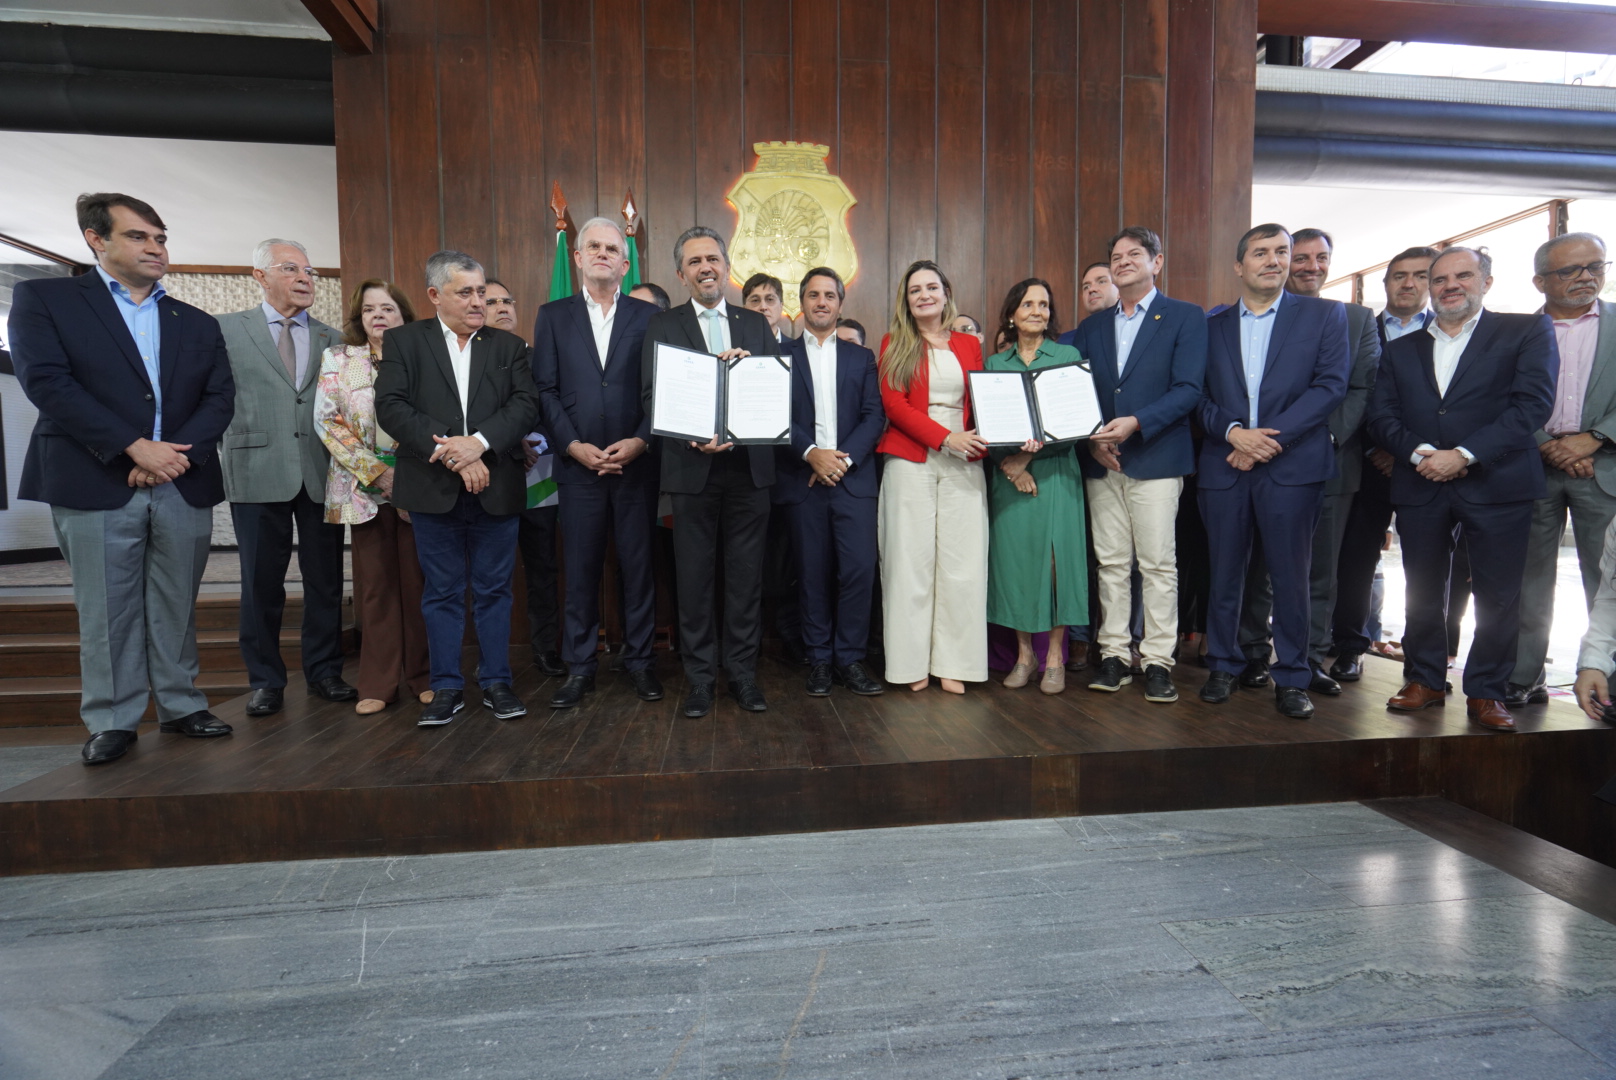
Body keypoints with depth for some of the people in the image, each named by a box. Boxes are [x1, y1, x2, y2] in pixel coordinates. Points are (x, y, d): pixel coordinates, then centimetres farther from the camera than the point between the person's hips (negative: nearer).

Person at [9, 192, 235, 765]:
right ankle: (112, 722, 14)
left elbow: (220, 397, 6)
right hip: (97, 486, -2)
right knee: (106, 611, 3)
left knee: (176, 607, 9)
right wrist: (134, 448, -15)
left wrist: (178, 452, -10)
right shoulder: (43, 298, 6)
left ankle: (180, 707, 19)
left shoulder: (198, 324, 15)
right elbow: (46, 381, -6)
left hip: (184, 486, 3)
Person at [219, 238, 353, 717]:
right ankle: (265, 679, 20)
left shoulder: (332, 339, 12)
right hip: (258, 472, -1)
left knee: (325, 579, 7)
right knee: (261, 583, 6)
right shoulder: (226, 330, 6)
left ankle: (324, 670, 22)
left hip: (321, 474, 2)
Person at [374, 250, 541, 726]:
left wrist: (478, 442, -17)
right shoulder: (403, 341, 7)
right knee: (442, 593, 8)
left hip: (495, 490, 1)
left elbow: (526, 405, -3)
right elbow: (392, 407, -5)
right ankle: (447, 687, 20)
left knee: (494, 591, 8)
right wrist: (449, 451, -16)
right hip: (433, 491, 0)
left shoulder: (509, 346, 10)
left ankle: (496, 682, 20)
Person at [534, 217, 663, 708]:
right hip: (578, 463, 1)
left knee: (639, 566, 5)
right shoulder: (553, 315, 10)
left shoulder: (648, 315, 8)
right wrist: (575, 446, -8)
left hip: (636, 462, 0)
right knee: (580, 569, 6)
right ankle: (579, 666, 17)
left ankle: (639, 659, 18)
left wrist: (640, 441, -10)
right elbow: (545, 390, 3)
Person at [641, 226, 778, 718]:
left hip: (749, 466, 2)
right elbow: (652, 396, -2)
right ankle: (700, 676, 19)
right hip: (692, 468, -2)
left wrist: (749, 366, -13)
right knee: (694, 576, 5)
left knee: (746, 574, 7)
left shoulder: (756, 324, 13)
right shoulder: (662, 325, 7)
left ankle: (743, 671, 20)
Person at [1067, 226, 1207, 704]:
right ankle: (1114, 655, 14)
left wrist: (1135, 423, -19)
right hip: (1102, 463, 4)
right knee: (1111, 563, 6)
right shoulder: (1091, 326, 17)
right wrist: (1091, 438, -5)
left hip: (1156, 459, -4)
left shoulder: (1186, 317, 4)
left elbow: (1188, 390, -6)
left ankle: (1158, 661, 6)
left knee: (1158, 564, -3)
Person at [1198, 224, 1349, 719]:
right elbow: (1199, 395, 6)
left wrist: (1271, 437, -13)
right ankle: (1223, 666, 21)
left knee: (1289, 576, 2)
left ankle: (1291, 678, 15)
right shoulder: (1212, 325, 12)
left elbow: (1331, 385, -3)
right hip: (1223, 466, 2)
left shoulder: (1324, 315, 8)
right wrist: (1234, 432, -12)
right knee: (1224, 573, 7)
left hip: (1292, 466, -1)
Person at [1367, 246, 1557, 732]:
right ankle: (1425, 680, 21)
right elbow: (1381, 415, 5)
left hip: (1496, 484, -2)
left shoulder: (1527, 331, 6)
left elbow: (1534, 402, -7)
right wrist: (1419, 452, -12)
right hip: (1420, 487, 3)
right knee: (1423, 592, 9)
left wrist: (1465, 454, -16)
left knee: (1498, 595, 2)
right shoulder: (1402, 348, 15)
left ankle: (1486, 692, 14)